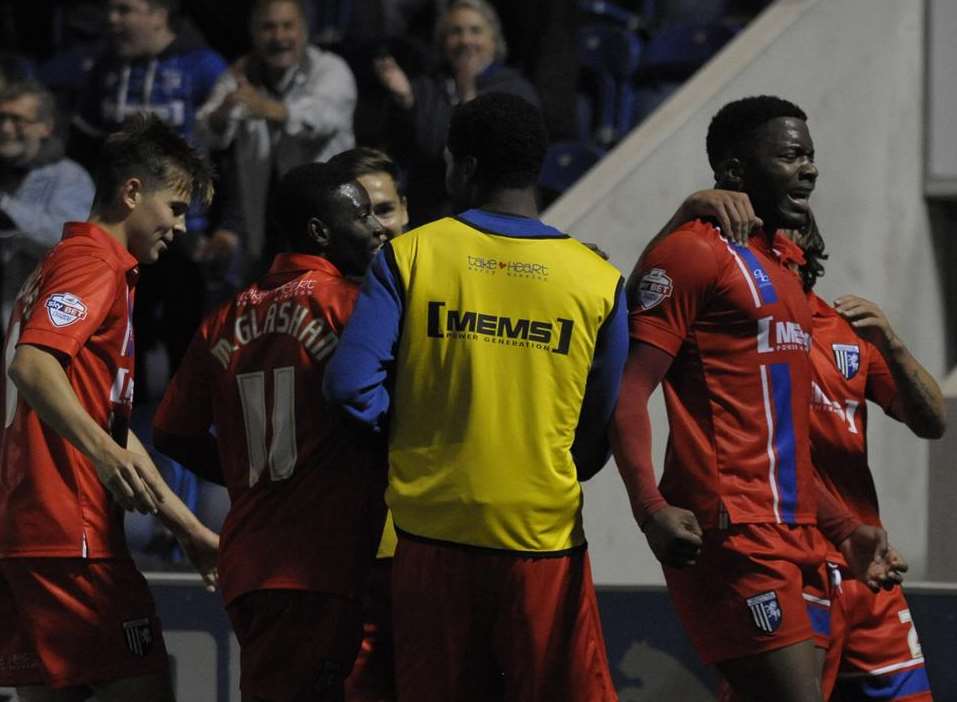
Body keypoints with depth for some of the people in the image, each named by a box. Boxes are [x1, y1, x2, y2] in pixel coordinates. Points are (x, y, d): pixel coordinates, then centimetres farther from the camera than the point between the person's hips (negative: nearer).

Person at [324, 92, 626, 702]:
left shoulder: (409, 255, -2)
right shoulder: (598, 280, 0)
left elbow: (352, 385, -8)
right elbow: (604, 424, 4)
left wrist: (417, 434, 9)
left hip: (433, 531, 1)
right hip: (545, 532, -1)